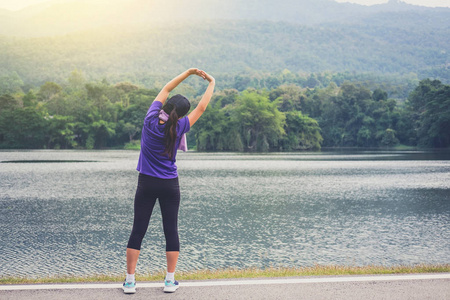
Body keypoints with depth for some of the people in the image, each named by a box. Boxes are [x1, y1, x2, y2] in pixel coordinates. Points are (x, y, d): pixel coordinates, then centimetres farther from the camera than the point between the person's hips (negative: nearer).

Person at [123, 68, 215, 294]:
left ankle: (130, 281, 5)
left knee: (138, 231, 5)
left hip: (146, 183, 2)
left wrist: (188, 73, 9)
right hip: (170, 185, -1)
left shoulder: (150, 120, -10)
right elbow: (201, 108, -3)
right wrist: (211, 84, 10)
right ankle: (170, 281, 11)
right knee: (171, 231, 8)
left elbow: (165, 89, 3)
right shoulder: (177, 129, -14)